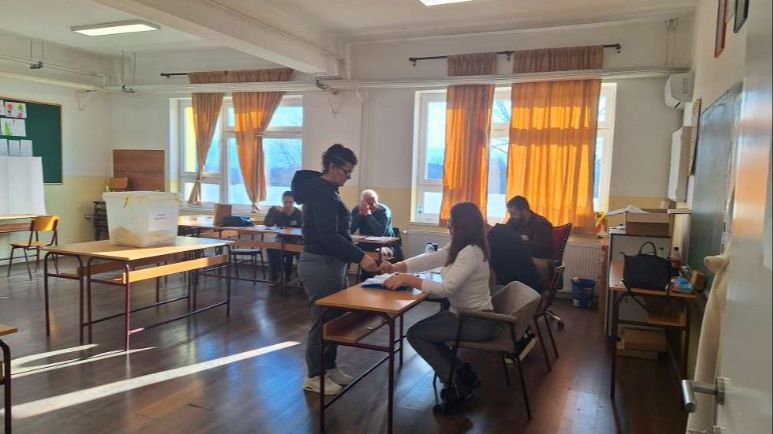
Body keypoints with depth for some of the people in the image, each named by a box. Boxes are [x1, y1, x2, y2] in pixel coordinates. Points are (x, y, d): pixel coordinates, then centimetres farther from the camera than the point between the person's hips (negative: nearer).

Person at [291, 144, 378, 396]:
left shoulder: (325, 189, 14)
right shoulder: (322, 192, -18)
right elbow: (328, 236, -25)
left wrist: (352, 257, 20)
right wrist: (360, 257, -27)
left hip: (331, 263, 10)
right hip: (320, 265, -10)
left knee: (335, 317, 15)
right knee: (323, 320, 1)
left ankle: (329, 367, 29)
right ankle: (314, 376, 14)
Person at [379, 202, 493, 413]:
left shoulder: (471, 252, -25)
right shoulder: (458, 247, 5)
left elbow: (446, 288, -30)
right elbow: (428, 259, 3)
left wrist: (408, 279, -28)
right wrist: (396, 267, -10)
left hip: (476, 321, -10)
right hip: (463, 313, 10)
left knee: (415, 334, -6)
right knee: (423, 330, 12)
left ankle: (455, 382, 4)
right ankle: (464, 374, 15)